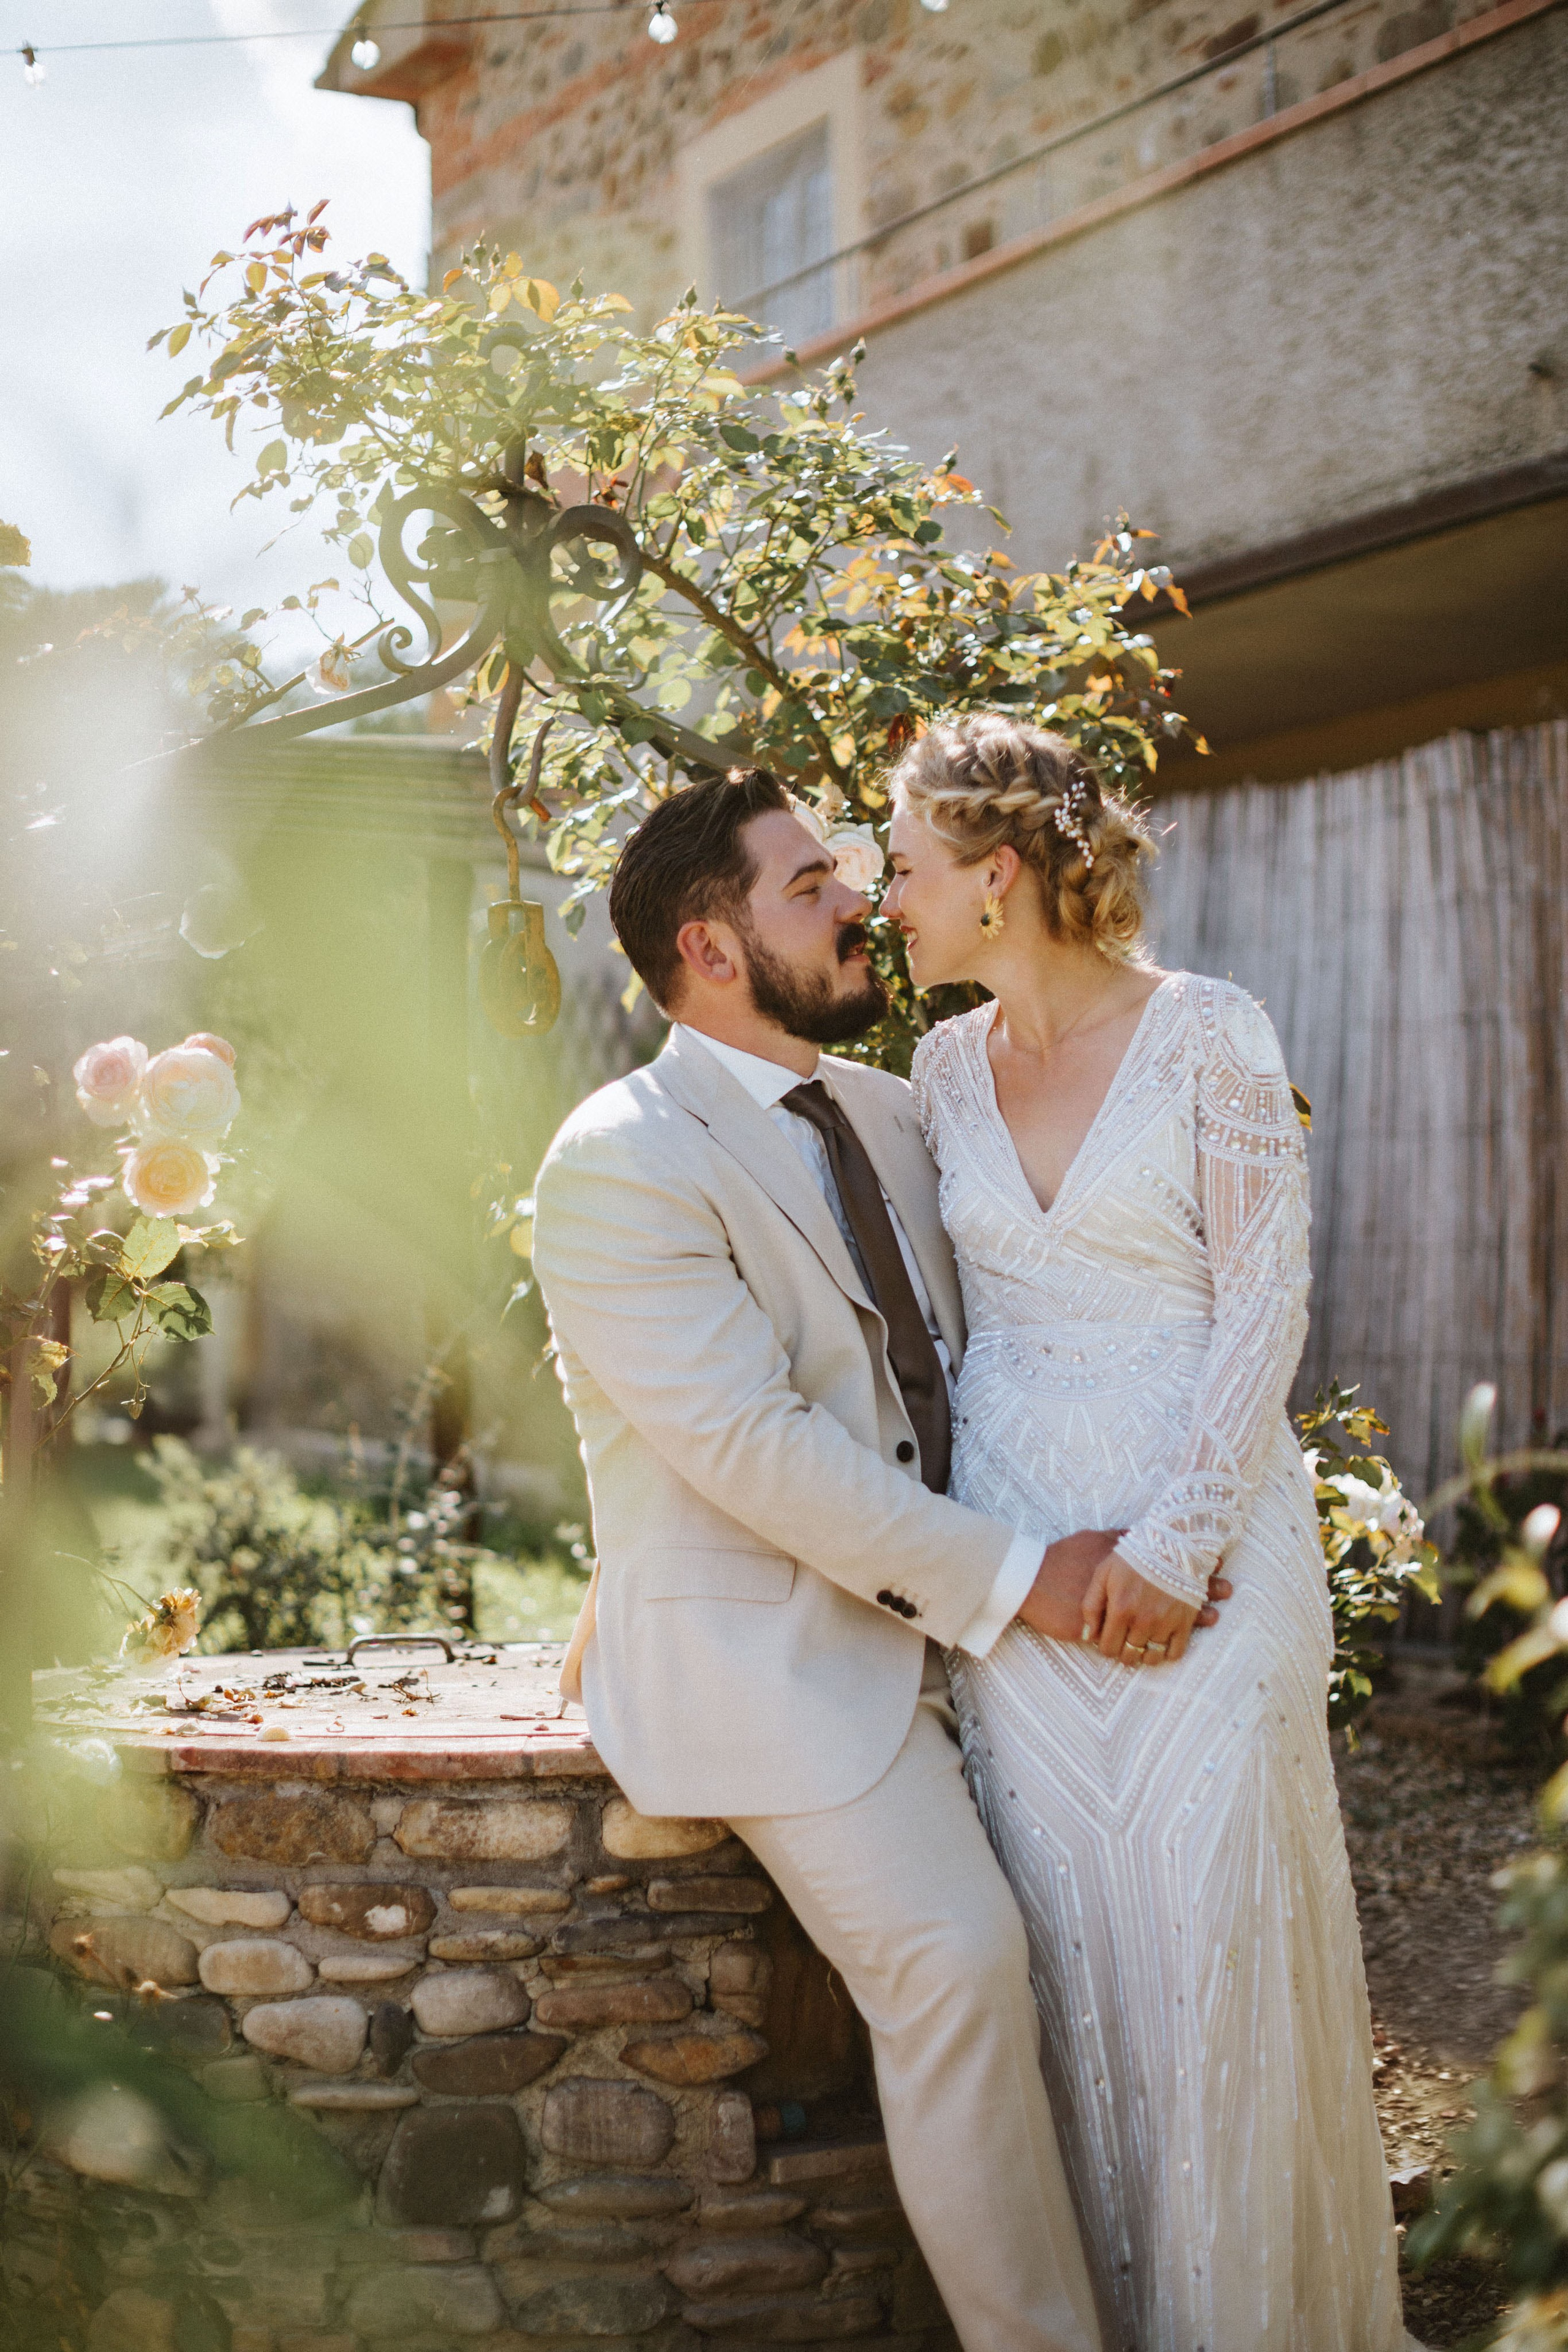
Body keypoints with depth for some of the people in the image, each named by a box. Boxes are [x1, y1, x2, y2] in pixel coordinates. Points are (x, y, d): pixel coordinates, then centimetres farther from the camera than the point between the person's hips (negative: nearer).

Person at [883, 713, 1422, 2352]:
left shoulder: (1207, 1033, -5)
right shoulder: (945, 1068, 9)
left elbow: (1265, 1300, -8)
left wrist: (1176, 1537, -14)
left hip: (1206, 1523, -4)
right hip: (1011, 1531, 4)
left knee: (1217, 1912, -2)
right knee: (1064, 1924, 4)